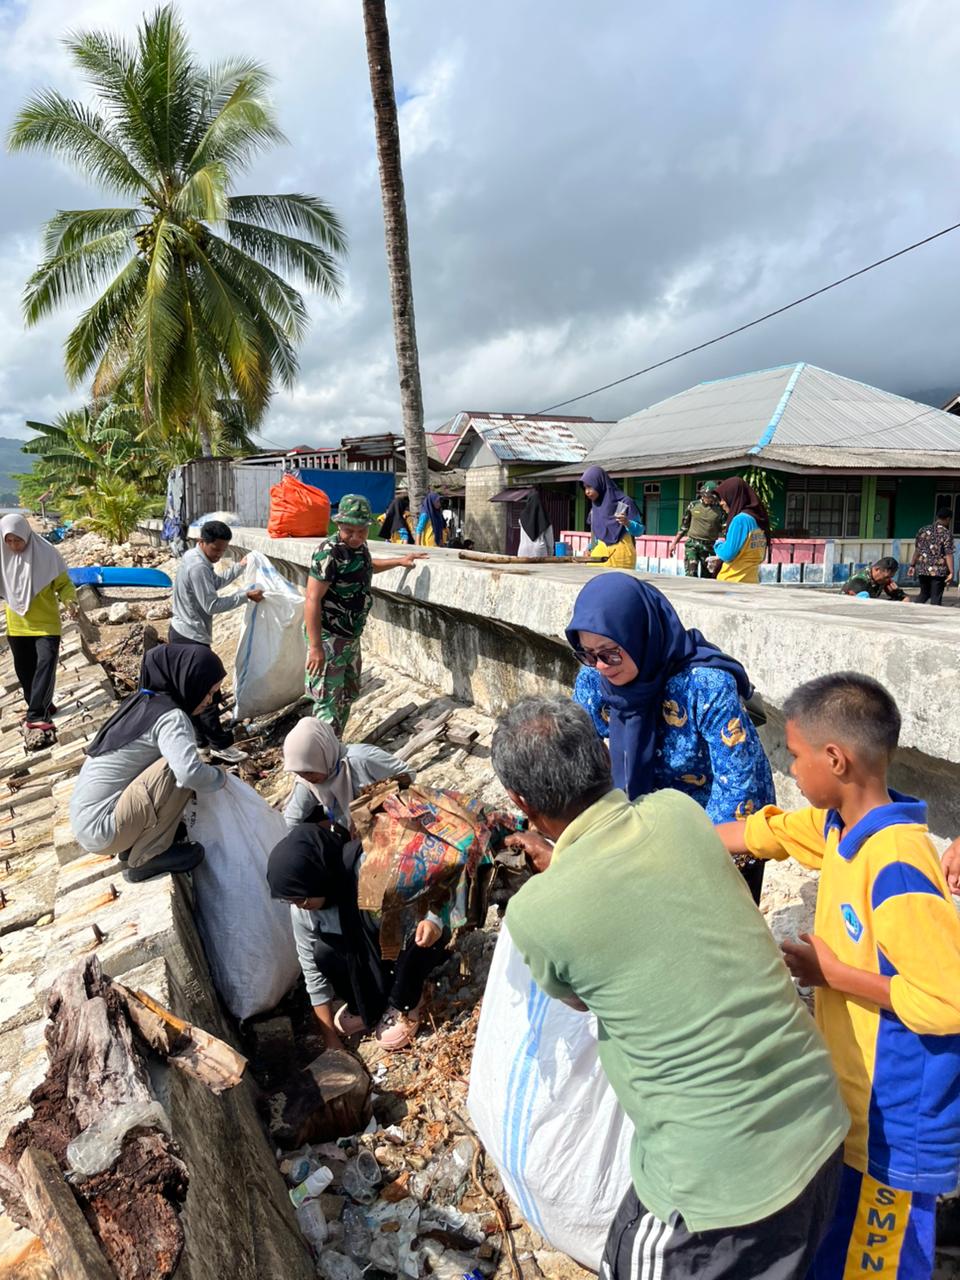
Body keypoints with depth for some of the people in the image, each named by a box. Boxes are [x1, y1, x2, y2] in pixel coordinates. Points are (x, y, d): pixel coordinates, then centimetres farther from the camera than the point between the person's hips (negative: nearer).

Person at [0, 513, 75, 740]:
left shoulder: (46, 554, -13)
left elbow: (63, 583, -7)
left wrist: (68, 598, -26)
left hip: (46, 624, -4)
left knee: (45, 667, -15)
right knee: (24, 671, 13)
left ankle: (35, 717, -15)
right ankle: (40, 709, 31)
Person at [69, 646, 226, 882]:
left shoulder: (140, 701, 8)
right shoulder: (170, 716, -17)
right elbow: (190, 772, -33)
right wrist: (218, 778, -11)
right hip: (102, 832, -9)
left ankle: (134, 843, 13)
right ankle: (148, 856, -7)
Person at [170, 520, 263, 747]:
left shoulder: (195, 557, 8)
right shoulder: (198, 567, -24)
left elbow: (216, 582, 23)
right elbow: (212, 605, -25)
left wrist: (240, 566, 16)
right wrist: (246, 596, -20)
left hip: (181, 634, 10)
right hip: (191, 639, -10)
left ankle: (200, 736, 28)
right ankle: (218, 741, 10)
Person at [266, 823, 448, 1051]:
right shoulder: (301, 909, -19)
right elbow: (314, 971, -10)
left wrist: (434, 921, -47)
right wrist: (331, 1040, -9)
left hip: (418, 943, -4)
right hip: (371, 950, 4)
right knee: (324, 952, -23)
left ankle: (405, 1004, -8)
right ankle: (369, 1004, 3)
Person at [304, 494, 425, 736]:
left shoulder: (360, 546, 5)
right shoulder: (329, 552, -22)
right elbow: (312, 601, -25)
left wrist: (399, 561, 30)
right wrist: (315, 647, -27)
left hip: (351, 637, 10)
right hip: (329, 638, -10)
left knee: (348, 695, 20)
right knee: (328, 702, -5)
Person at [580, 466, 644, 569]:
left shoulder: (623, 502, -10)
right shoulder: (595, 506, 9)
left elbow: (639, 531, -9)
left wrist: (627, 523, -27)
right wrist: (590, 549, 12)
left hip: (620, 557, -5)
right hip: (599, 554, 5)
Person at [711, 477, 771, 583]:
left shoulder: (740, 519, -15)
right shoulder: (758, 518, 11)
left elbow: (728, 554, -18)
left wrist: (718, 544, 5)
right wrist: (720, 558, 15)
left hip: (733, 582, -8)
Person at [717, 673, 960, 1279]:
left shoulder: (896, 868, -32)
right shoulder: (839, 823, -5)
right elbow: (764, 833, 8)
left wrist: (832, 973, -21)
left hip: (896, 1115, -8)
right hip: (855, 1088, 8)